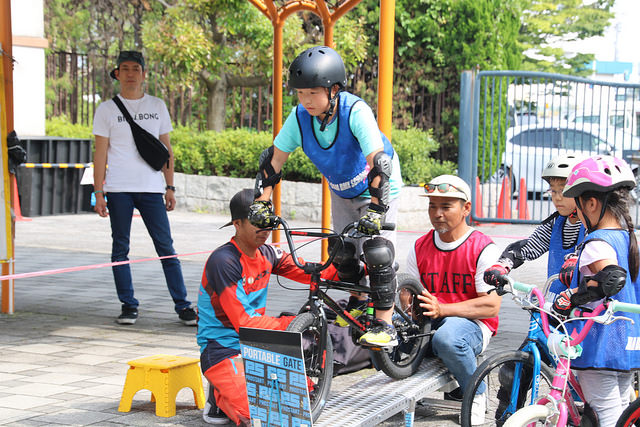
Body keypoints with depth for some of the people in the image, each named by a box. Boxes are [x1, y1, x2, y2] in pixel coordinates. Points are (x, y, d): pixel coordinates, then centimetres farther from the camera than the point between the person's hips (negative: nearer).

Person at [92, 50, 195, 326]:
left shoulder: (157, 107, 12)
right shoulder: (107, 109, 7)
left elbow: (166, 149, 14)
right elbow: (101, 153, 5)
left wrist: (170, 187, 8)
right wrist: (98, 192, -2)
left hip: (151, 188, 1)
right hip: (118, 189, 0)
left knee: (166, 247, -3)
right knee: (120, 248, 3)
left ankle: (182, 305, 0)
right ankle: (128, 305, 11)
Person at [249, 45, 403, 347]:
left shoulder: (355, 111, -35)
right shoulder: (300, 116, -20)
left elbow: (379, 163, -40)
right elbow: (274, 158, -12)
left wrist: (375, 210, -46)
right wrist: (262, 203, -17)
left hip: (378, 189, -6)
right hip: (341, 192, 6)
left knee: (378, 251, -19)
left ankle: (385, 326, -16)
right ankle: (357, 303, 35)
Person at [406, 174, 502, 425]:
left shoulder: (483, 249, -9)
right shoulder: (419, 248, 8)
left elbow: (491, 306, -16)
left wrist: (441, 309, -27)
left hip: (472, 324, -5)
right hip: (429, 323, 5)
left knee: (447, 338, -39)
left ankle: (476, 394, -8)